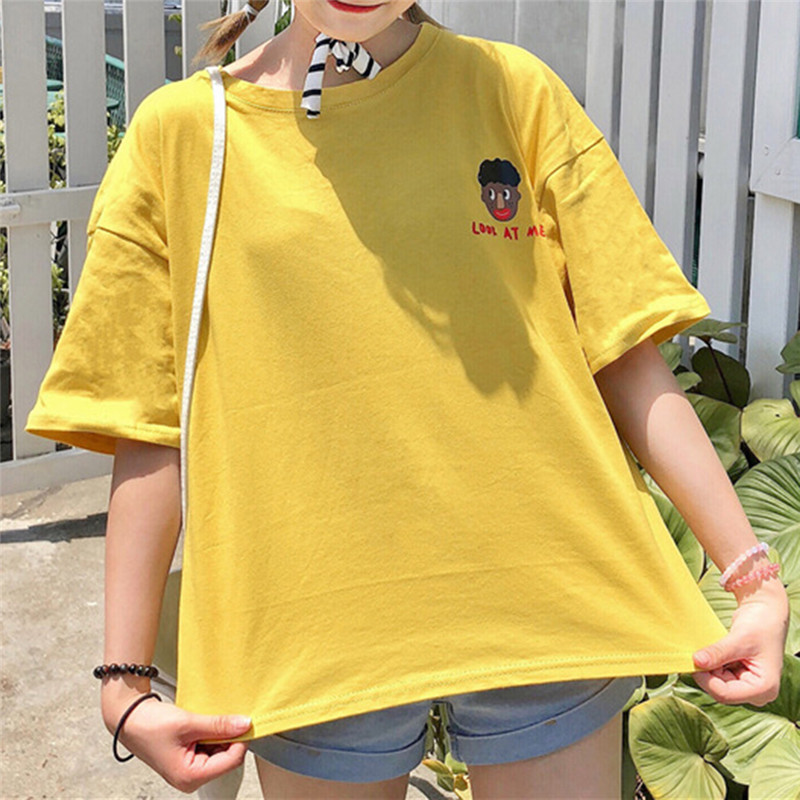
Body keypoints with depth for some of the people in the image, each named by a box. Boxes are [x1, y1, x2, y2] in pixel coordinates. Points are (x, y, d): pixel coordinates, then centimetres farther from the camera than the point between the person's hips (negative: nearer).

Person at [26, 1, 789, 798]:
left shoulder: (514, 91, 2)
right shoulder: (181, 131, 1)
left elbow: (625, 354, 1)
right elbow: (150, 429, 1)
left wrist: (752, 576, -4)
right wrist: (124, 680, -2)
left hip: (544, 604, 1)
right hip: (314, 629, 0)